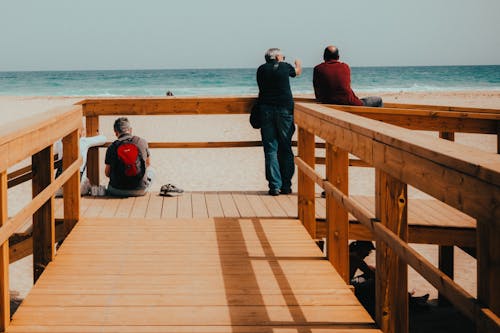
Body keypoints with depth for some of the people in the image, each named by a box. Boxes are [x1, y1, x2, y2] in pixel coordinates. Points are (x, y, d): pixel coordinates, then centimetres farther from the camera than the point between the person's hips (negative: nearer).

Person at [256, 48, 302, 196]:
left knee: (270, 149, 2)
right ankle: (286, 186, 9)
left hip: (266, 110, 1)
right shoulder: (285, 66, 7)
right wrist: (299, 64, 51)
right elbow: (297, 71, 30)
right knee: (285, 149, 7)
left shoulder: (261, 69, 8)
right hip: (285, 109, -1)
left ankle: (274, 186, -4)